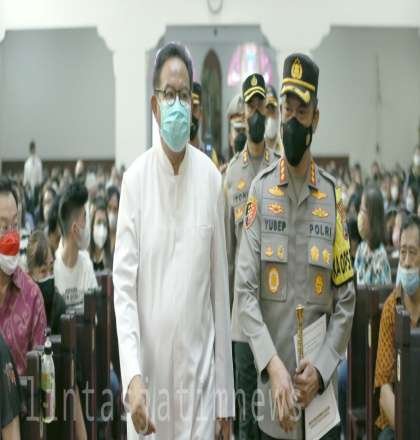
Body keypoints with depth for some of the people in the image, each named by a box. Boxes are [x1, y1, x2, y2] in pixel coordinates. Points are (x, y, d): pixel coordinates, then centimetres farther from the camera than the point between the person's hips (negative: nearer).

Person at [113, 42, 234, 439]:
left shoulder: (211, 179, 0)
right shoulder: (135, 179, -4)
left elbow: (220, 288, 3)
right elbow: (123, 284, -6)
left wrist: (225, 396, 5)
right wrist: (132, 375, -19)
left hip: (199, 376, 1)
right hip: (147, 376, -1)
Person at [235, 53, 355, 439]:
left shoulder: (333, 196, -1)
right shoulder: (260, 190, -2)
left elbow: (346, 300, 0)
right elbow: (245, 290, -8)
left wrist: (321, 369, -12)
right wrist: (272, 364, -20)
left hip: (322, 395, 1)